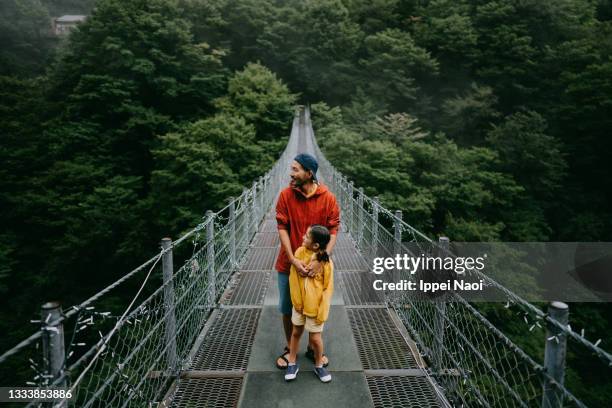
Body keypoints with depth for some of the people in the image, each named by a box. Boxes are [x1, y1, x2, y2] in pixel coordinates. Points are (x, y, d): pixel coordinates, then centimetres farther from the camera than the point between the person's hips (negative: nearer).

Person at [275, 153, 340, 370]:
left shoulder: (328, 198, -11)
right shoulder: (285, 195, -10)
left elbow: (333, 230, -11)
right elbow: (282, 228, -12)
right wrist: (293, 259, -22)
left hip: (316, 265, 0)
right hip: (289, 263, 0)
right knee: (287, 309, 14)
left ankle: (313, 348, 39)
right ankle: (290, 348, 36)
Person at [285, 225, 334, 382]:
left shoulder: (326, 262, -20)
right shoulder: (300, 252, -13)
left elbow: (328, 289, -14)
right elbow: (293, 279, -5)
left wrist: (322, 313, -13)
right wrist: (297, 301, -4)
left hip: (315, 306, -3)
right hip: (299, 303, 3)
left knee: (315, 338, 8)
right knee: (296, 333, 18)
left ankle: (319, 366, 33)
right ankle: (292, 363, 36)